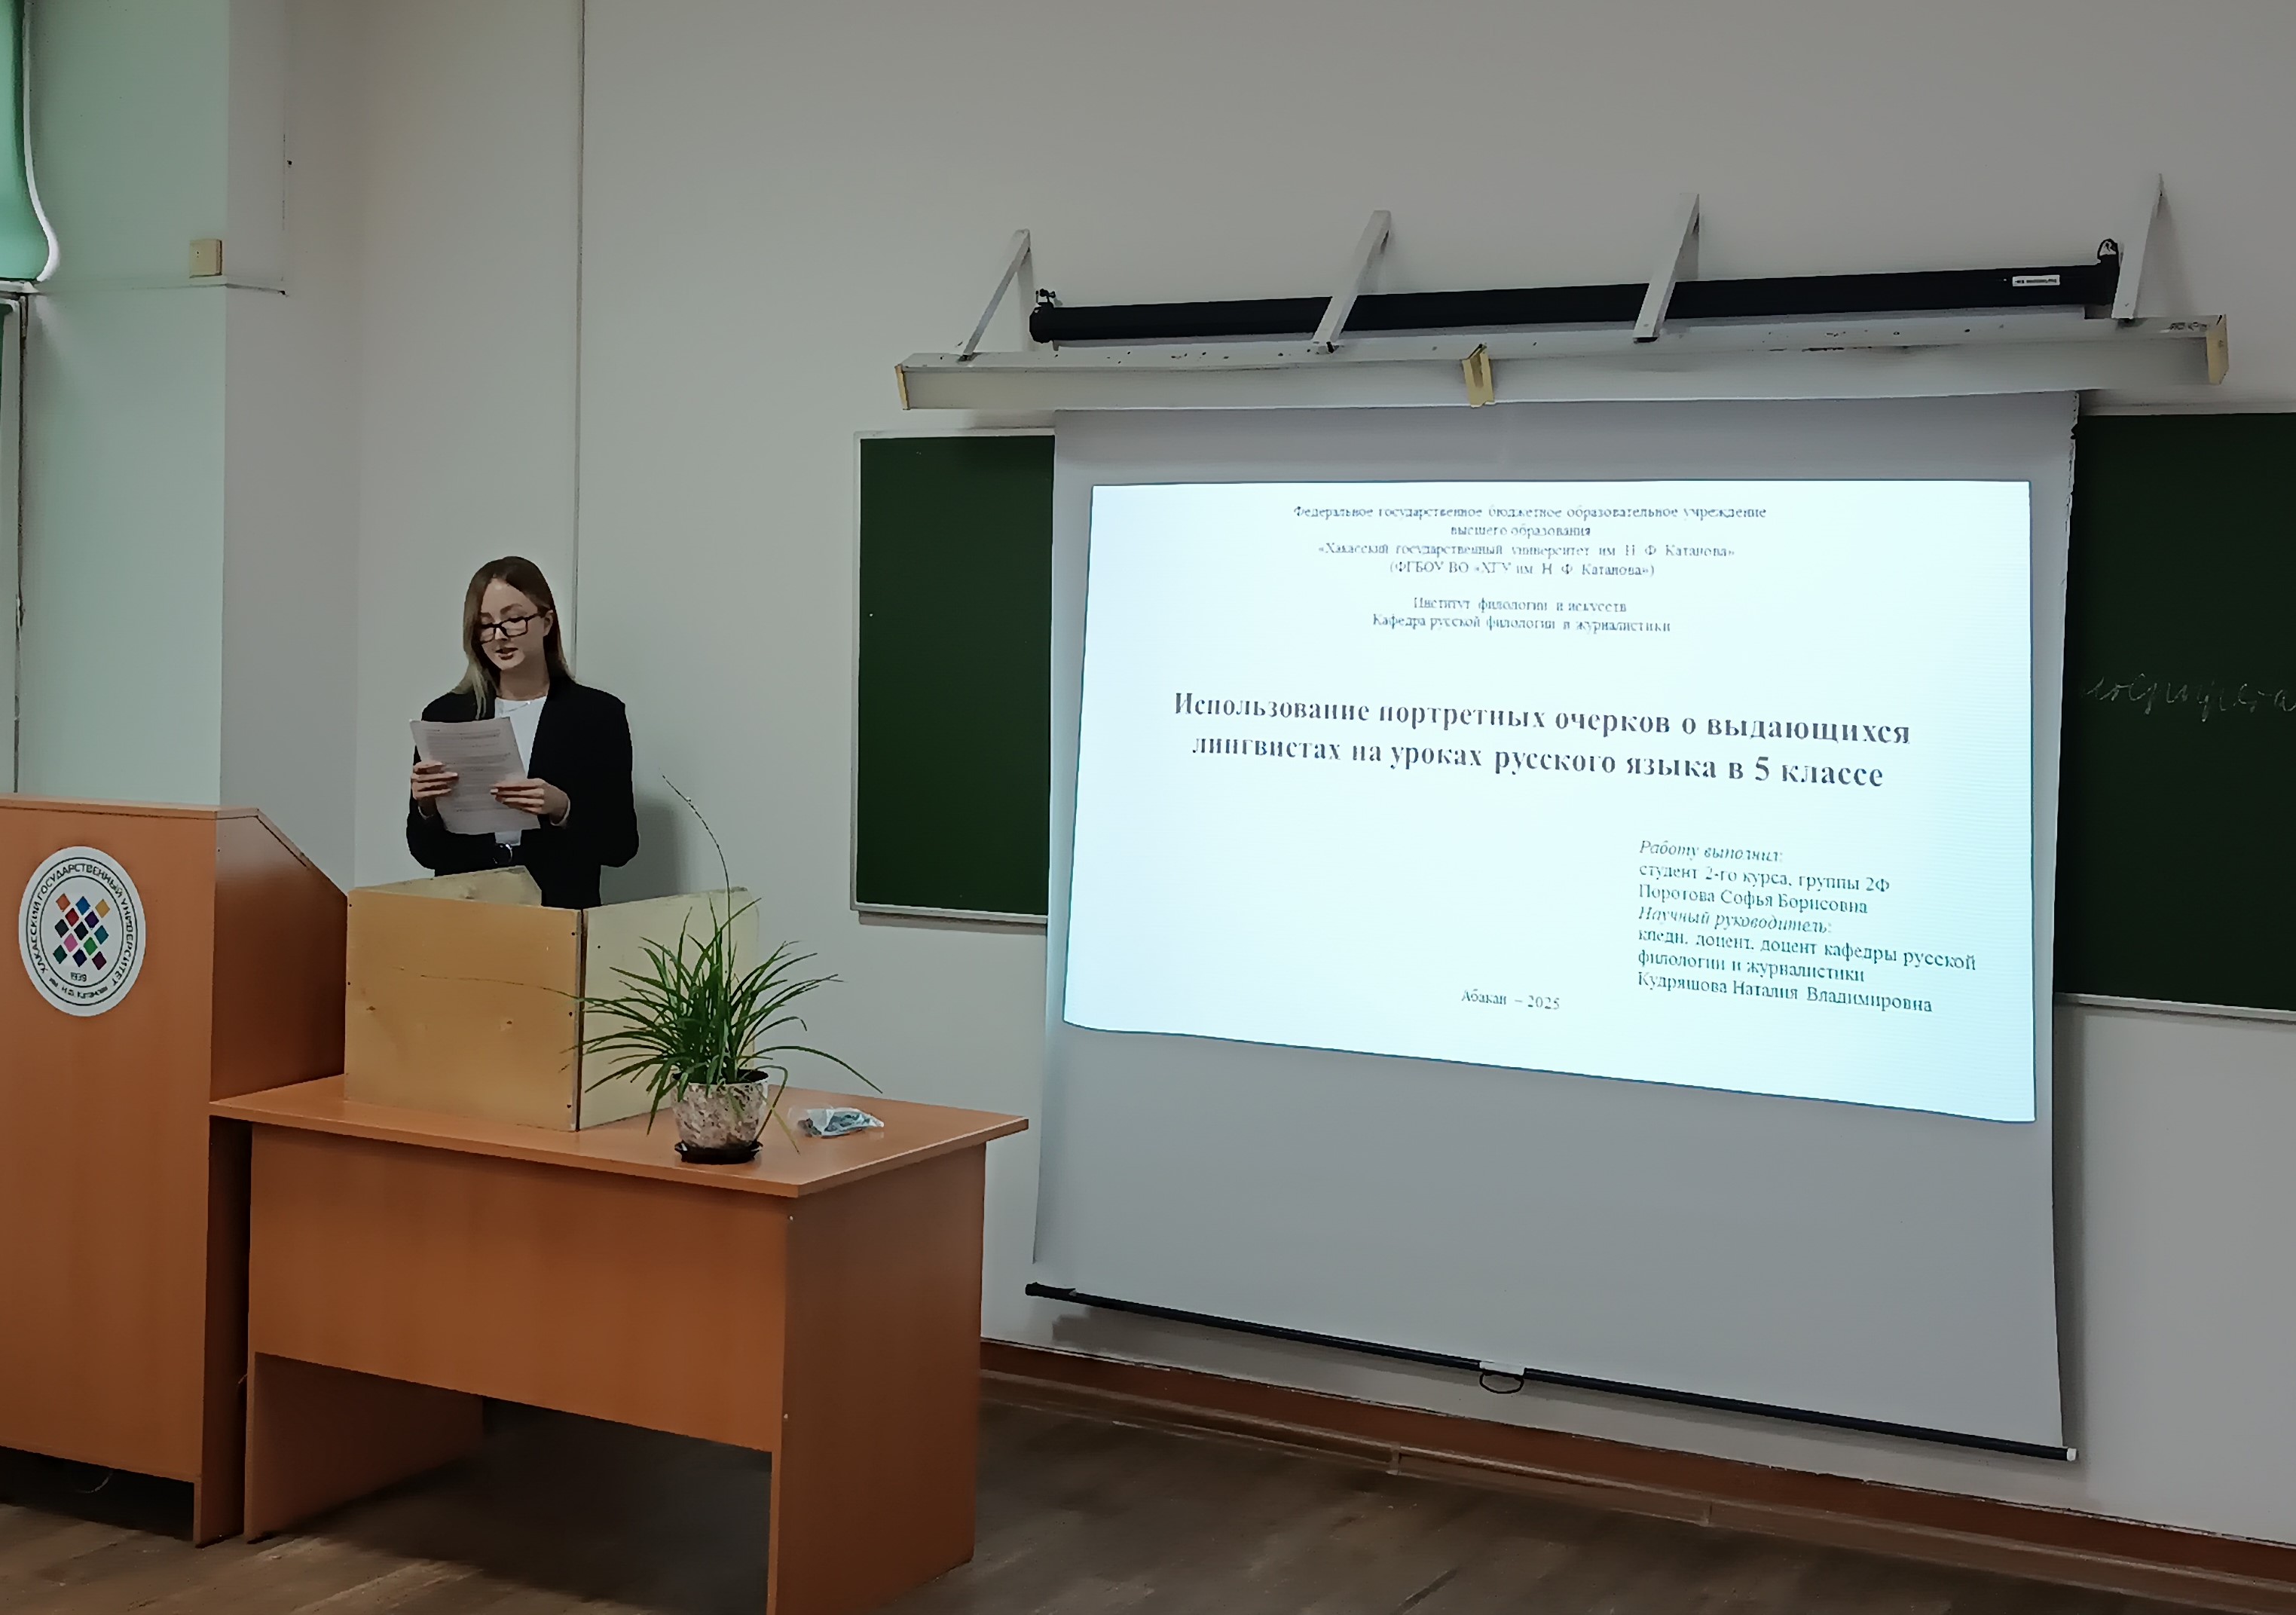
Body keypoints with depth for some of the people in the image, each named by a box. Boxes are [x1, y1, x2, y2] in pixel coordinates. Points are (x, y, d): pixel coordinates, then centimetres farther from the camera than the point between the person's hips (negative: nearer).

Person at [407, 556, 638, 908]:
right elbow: (426, 852, 11)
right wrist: (426, 806, -8)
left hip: (560, 910, -2)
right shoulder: (445, 714, 9)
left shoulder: (599, 714, 4)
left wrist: (563, 810, -15)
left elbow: (620, 845, 1)